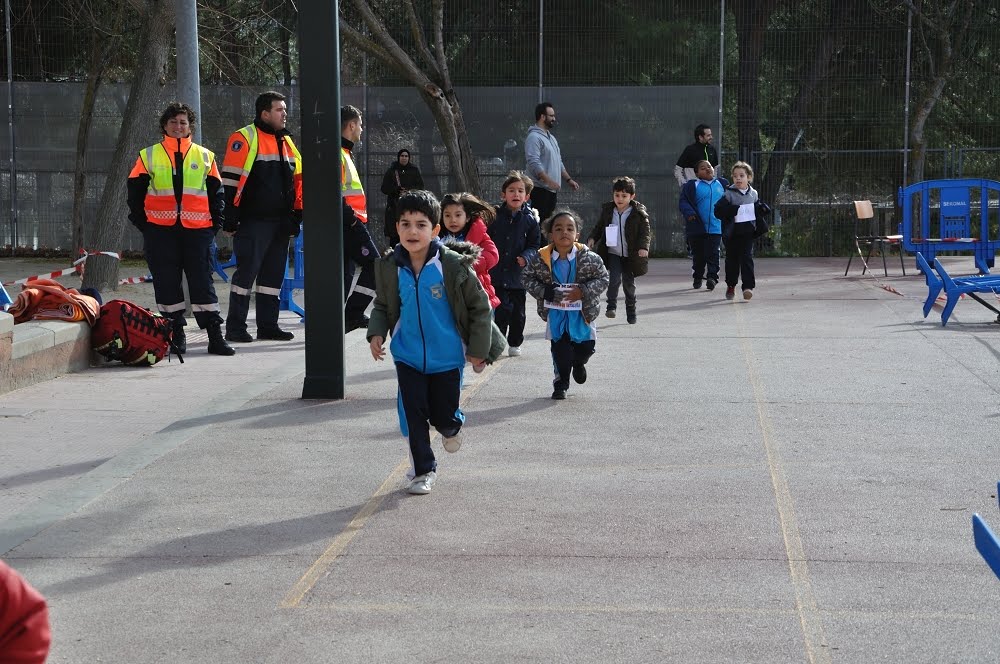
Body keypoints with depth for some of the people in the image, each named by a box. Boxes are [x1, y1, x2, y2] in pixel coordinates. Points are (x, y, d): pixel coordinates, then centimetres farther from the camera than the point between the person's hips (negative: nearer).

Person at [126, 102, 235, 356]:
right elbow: (134, 192, 10)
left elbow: (216, 192, 13)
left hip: (197, 229, 0)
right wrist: (141, 223, 2)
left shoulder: (205, 157, 11)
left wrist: (215, 225, 4)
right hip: (160, 230, 0)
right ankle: (176, 334, 10)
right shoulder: (148, 156, 8)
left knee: (202, 281, -2)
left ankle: (215, 336, 0)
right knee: (166, 283, 2)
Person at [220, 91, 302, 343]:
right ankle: (235, 328, -1)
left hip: (280, 223, 7)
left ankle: (268, 325, 16)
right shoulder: (244, 139, -7)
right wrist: (230, 219, -15)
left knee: (274, 274, 9)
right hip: (253, 223, -7)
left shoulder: (286, 142, 17)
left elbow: (297, 181, 22)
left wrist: (296, 217, 17)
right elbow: (231, 181, -11)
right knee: (246, 272, -6)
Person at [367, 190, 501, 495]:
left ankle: (451, 427, 44)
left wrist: (478, 348, -5)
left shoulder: (453, 266, -17)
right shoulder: (390, 267, -7)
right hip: (407, 357, 2)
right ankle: (424, 470, 20)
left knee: (443, 415, 7)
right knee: (414, 415, 2)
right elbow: (382, 306, 9)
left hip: (447, 357, -2)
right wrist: (376, 333, -8)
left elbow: (480, 306, -6)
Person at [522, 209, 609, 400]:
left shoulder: (589, 258, -16)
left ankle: (578, 364, 44)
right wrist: (546, 292, -18)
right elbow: (528, 278, -2)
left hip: (582, 311, 0)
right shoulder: (541, 259, -14)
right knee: (560, 348, 1)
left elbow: (603, 278, -8)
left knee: (585, 347, 5)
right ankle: (561, 383, 26)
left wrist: (583, 291, -22)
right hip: (556, 311, 0)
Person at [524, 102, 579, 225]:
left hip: (552, 190, 9)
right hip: (539, 190, -9)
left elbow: (558, 163, 28)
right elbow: (533, 163, -21)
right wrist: (549, 181, -26)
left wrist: (569, 180, 20)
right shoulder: (534, 137, -10)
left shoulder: (551, 138, 22)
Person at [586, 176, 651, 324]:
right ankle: (611, 305, -3)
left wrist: (644, 247, -24)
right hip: (612, 252, 1)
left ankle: (631, 312, 23)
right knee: (615, 278, -18)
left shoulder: (639, 212, -7)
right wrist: (592, 238, -5)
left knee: (629, 282, 7)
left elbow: (645, 232, -8)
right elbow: (599, 227, 13)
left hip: (630, 255, -1)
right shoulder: (607, 210, 1)